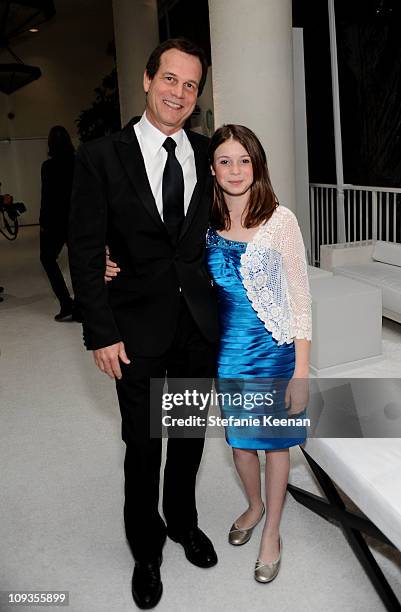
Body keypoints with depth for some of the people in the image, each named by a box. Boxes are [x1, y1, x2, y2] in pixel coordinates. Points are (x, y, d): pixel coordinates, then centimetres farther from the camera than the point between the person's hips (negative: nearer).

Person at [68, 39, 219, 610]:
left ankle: (184, 522, 45)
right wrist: (102, 333, -12)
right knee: (143, 447, 12)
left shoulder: (207, 155, 3)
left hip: (201, 323, 3)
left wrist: (221, 302, 4)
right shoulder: (102, 156, -7)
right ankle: (146, 547, 37)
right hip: (140, 328, -3)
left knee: (190, 436, 19)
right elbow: (86, 252, -8)